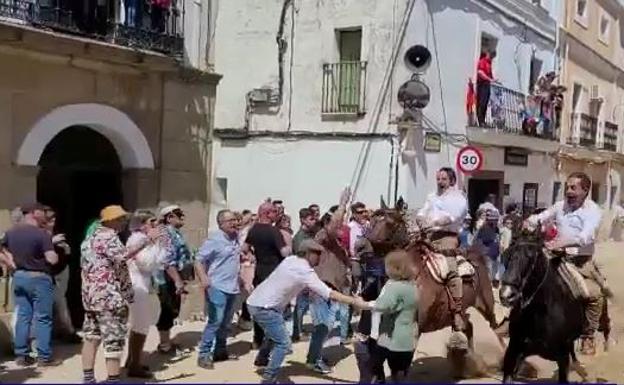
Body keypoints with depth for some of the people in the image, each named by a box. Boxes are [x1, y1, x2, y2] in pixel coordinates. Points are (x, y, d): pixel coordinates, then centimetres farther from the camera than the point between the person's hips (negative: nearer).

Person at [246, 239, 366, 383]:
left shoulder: (290, 260, 8)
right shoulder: (306, 272, -17)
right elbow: (330, 294, -19)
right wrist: (355, 301, -16)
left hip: (255, 302, 9)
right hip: (264, 307, -9)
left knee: (274, 333, 31)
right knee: (283, 343, -5)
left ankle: (262, 358, 51)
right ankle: (268, 379, -3)